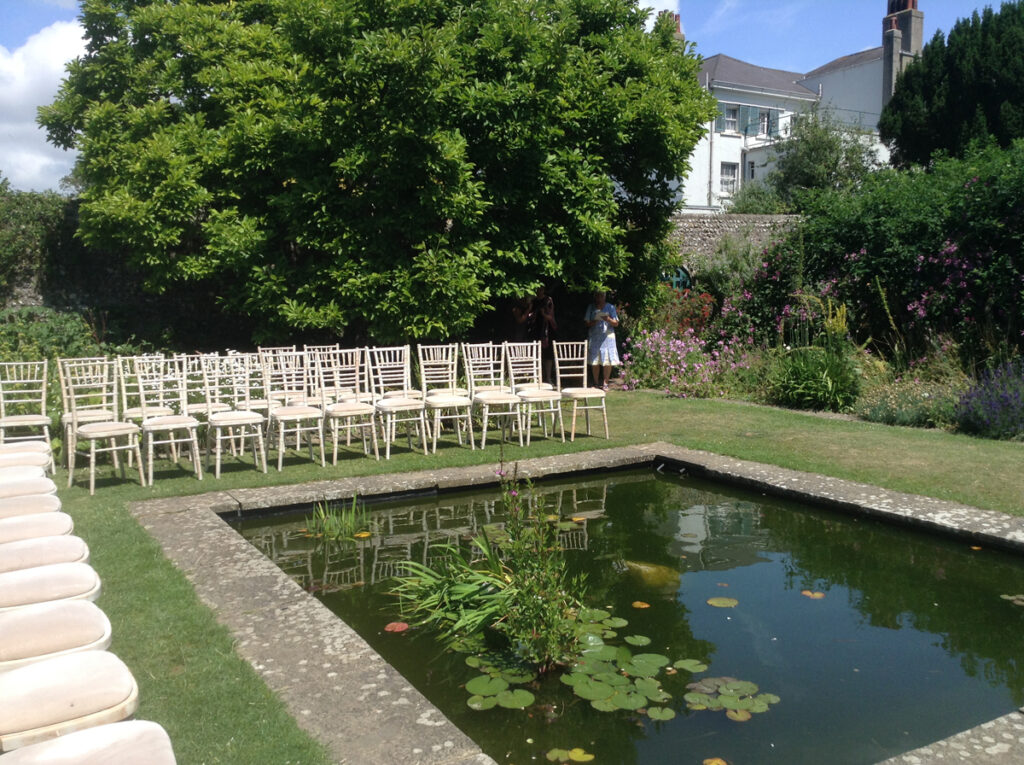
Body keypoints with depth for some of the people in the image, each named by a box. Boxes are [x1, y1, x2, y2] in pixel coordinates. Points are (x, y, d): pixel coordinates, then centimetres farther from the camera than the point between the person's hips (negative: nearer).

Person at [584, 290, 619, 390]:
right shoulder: (591, 307, 7)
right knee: (594, 361, 0)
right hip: (594, 337, 1)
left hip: (607, 336, -1)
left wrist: (608, 319, -18)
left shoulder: (610, 307, 3)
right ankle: (596, 382, 14)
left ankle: (605, 383, 5)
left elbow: (616, 324, 1)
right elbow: (586, 323, 6)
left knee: (608, 361, -6)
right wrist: (593, 322, -14)